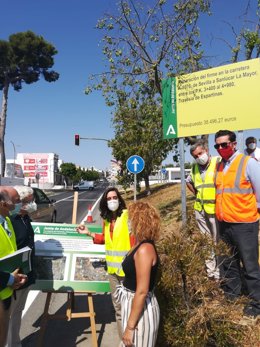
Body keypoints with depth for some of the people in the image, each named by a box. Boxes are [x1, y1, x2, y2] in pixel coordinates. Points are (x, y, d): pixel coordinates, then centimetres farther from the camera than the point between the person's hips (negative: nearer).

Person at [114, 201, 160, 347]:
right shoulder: (141, 245, 4)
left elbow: (142, 291, -25)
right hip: (133, 303, 9)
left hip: (141, 308, -9)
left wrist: (130, 326, -20)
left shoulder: (145, 249, -26)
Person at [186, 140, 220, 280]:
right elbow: (188, 182, 28)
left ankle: (219, 274, 14)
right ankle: (210, 272, 28)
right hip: (200, 210, 7)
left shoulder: (219, 162, -12)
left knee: (218, 242, 2)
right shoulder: (194, 168, 9)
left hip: (216, 209, -6)